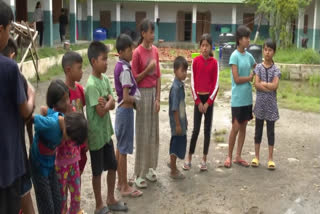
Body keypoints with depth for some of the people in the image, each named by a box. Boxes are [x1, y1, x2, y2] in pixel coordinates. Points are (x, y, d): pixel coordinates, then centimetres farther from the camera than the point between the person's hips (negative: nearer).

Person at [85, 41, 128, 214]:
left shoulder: (105, 80, 4)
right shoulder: (92, 85, -21)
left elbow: (112, 105, 2)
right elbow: (101, 111, -22)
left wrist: (106, 101, -18)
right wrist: (109, 100, -7)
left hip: (107, 132, 8)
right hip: (96, 134, -8)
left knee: (112, 166, 17)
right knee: (97, 171, 7)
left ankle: (111, 200, 34)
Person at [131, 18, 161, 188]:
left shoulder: (155, 50, 6)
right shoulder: (137, 53, -12)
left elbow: (158, 76, 7)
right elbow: (134, 78, -9)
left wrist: (158, 98, 3)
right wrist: (147, 69, -20)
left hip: (154, 92, 6)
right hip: (142, 93, -6)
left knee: (153, 131, 12)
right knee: (142, 133, -2)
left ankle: (150, 168, 25)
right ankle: (139, 174, 8)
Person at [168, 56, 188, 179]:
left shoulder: (181, 85, 7)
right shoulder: (176, 87, -21)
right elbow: (174, 108, -22)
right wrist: (178, 124, -20)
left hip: (181, 119, 9)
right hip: (177, 121, -9)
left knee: (178, 143, 20)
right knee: (176, 144, 2)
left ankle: (172, 163, 38)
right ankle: (173, 171, 15)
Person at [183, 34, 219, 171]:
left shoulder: (214, 62, -2)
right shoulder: (196, 61, -2)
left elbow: (216, 84, -2)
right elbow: (193, 82, -2)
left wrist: (208, 102, -7)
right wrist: (198, 101, -6)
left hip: (209, 98, 1)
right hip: (198, 98, -1)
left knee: (207, 129, 5)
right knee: (196, 129, 0)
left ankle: (204, 160, 14)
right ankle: (189, 158, 10)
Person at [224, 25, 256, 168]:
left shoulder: (249, 56, 8)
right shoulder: (234, 56, -10)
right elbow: (237, 79, -15)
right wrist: (251, 77, -4)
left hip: (247, 98, 6)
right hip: (238, 98, -6)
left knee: (243, 127, 10)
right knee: (236, 127, -1)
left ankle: (238, 156, 20)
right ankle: (229, 156, 14)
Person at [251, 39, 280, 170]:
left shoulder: (276, 69, -1)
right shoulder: (258, 67, 1)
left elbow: (274, 86, -13)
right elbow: (256, 84, -10)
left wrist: (262, 83, -10)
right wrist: (269, 86, -16)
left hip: (271, 104, -1)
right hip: (260, 103, 1)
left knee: (271, 131, 6)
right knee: (258, 131, 9)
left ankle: (271, 158, 13)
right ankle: (257, 157, 18)